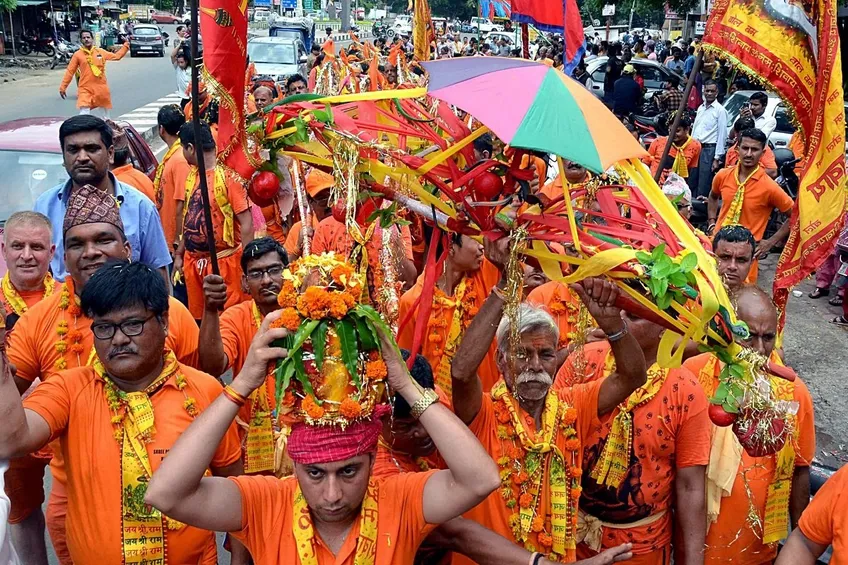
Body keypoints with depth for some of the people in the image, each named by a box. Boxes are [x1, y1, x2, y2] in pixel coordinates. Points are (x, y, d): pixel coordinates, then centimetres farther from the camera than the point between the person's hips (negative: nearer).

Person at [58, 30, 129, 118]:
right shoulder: (77, 55, 0)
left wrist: (126, 45, 13)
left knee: (105, 113, 16)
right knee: (84, 115, -13)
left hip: (101, 87, 3)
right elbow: (70, 72, 1)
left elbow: (117, 56, 17)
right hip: (85, 89, -3)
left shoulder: (100, 51, 6)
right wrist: (63, 87, 0)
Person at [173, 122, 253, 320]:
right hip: (193, 262, 7)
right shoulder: (191, 175, 10)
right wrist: (179, 255, 18)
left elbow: (246, 224, -14)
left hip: (224, 262, -7)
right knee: (198, 319, 13)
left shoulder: (228, 176, -12)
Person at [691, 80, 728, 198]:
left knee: (703, 186, -7)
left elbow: (722, 135, -9)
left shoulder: (720, 110, -6)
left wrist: (717, 158, -13)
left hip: (709, 150, -7)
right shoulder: (700, 108, 14)